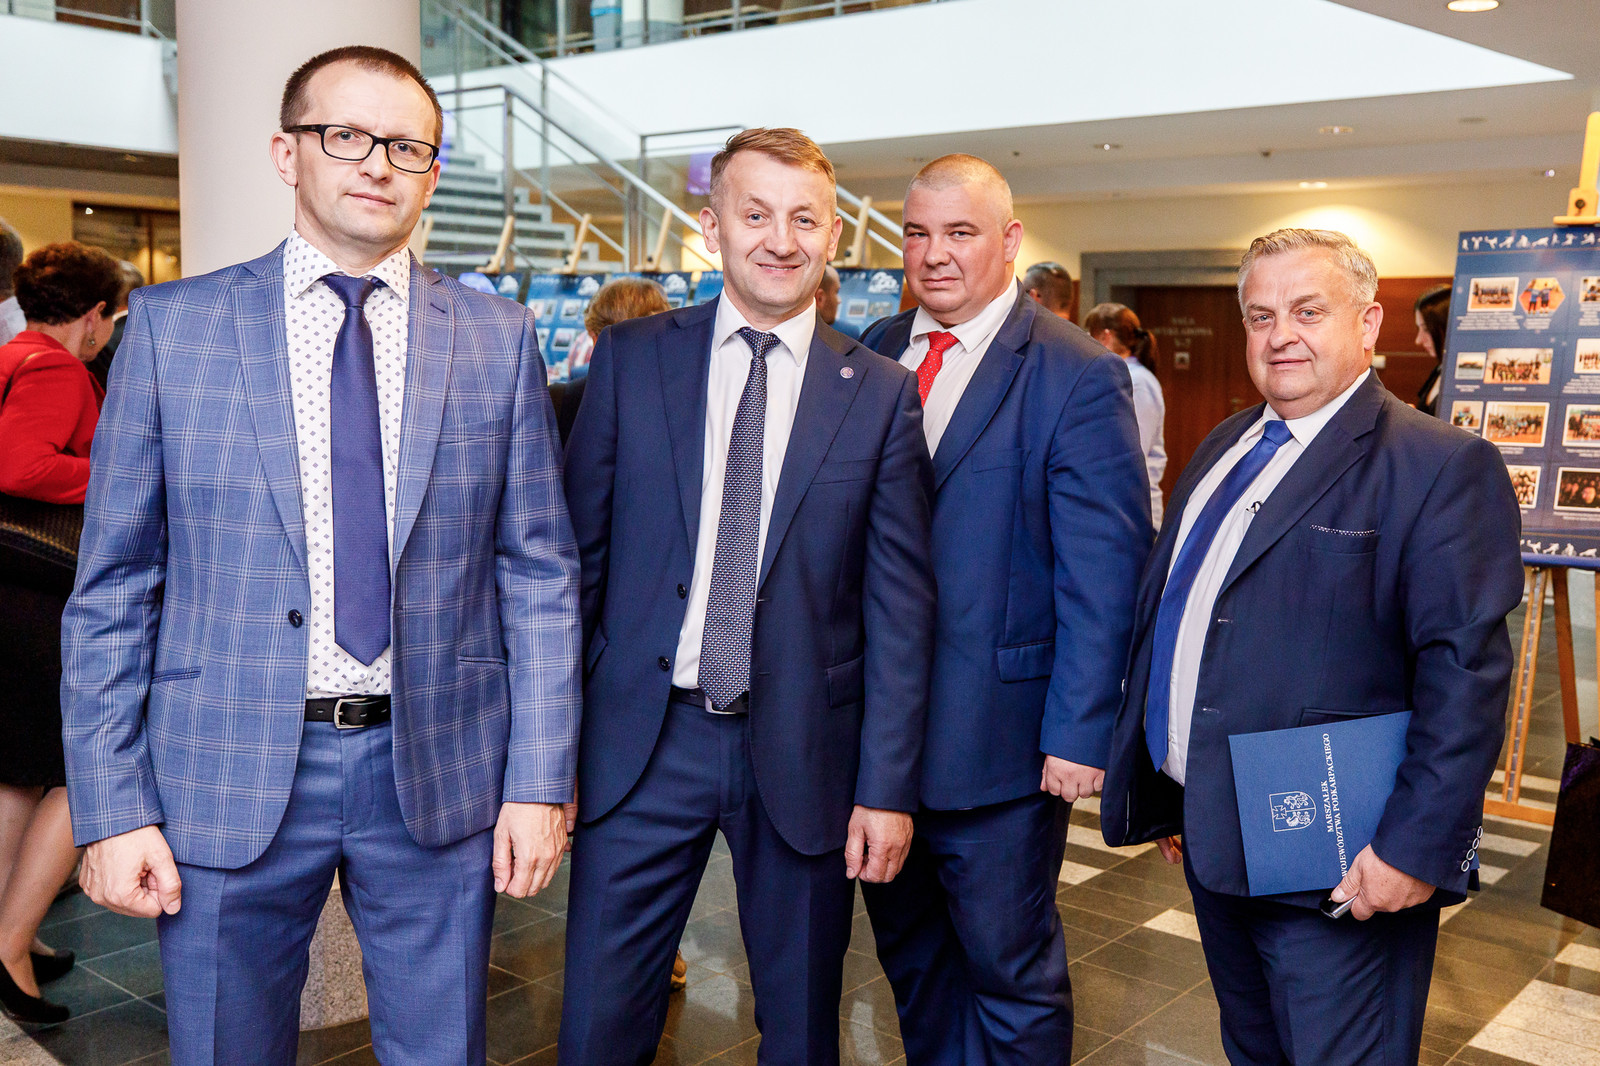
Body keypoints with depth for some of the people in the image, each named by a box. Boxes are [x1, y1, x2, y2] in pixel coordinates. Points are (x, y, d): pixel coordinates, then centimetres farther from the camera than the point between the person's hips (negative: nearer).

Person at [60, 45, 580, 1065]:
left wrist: (540, 782, -2)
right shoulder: (172, 325, 0)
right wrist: (112, 807, -4)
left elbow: (540, 572, 2)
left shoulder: (499, 338, 3)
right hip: (229, 775, 0)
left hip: (440, 772, 1)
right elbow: (113, 587, 1)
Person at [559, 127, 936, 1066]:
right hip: (643, 741, 1)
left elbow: (901, 603, -1)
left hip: (804, 751, 0)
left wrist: (887, 786, -4)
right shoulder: (631, 359, 2)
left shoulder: (882, 394, -1)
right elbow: (578, 553, 4)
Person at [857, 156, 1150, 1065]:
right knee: (911, 953, 20)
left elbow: (1103, 571, -12)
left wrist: (1080, 732, -16)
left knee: (1010, 968, 8)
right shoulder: (873, 356, 7)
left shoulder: (1078, 377, -10)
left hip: (1000, 734, -5)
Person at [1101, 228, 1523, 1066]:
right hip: (1210, 839, 8)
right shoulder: (1223, 448, 11)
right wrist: (1164, 794, 16)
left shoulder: (1441, 467, -13)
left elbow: (1465, 673, -18)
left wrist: (1416, 849, -20)